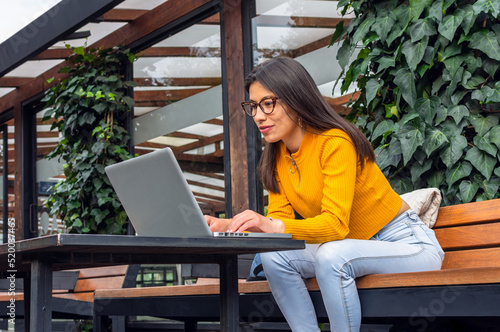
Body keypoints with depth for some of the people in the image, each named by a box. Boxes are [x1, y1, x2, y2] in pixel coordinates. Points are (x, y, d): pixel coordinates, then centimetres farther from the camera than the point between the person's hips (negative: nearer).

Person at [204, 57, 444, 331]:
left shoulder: (334, 142, -22)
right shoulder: (277, 155, 2)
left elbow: (335, 224, -31)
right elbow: (279, 219, -4)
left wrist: (275, 226, -44)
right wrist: (229, 226, -20)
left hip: (408, 244, -7)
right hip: (352, 248, 7)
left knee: (331, 255, -34)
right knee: (275, 257, -14)